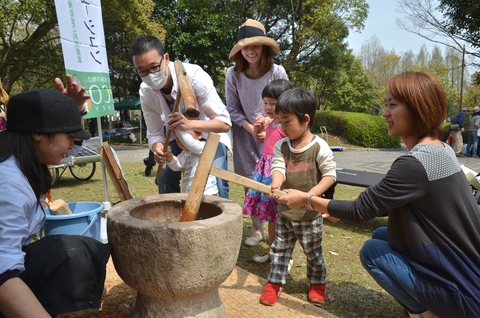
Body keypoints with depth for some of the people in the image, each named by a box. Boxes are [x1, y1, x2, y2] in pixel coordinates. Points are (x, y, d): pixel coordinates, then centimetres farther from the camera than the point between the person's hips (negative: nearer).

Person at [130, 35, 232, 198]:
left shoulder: (194, 76, -34)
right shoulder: (145, 92, -19)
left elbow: (224, 123, -33)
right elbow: (154, 133, -13)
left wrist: (190, 124, -50)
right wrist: (158, 148, -37)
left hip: (211, 131, -4)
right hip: (178, 134, 4)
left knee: (216, 182, -19)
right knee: (165, 179, -5)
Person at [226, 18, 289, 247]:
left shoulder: (277, 72, -13)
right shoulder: (233, 74, -10)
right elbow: (232, 109, -3)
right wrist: (250, 128, -13)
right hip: (246, 135, 2)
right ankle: (258, 229, 23)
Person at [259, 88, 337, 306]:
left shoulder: (319, 147, -15)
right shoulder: (281, 146, -2)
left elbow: (330, 175, -12)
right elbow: (278, 167, -14)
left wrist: (313, 194, -27)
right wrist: (276, 182, -37)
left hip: (310, 214, -4)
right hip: (285, 211, 4)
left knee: (313, 253, 14)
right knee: (279, 249, 14)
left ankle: (317, 284, 38)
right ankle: (274, 283, 31)